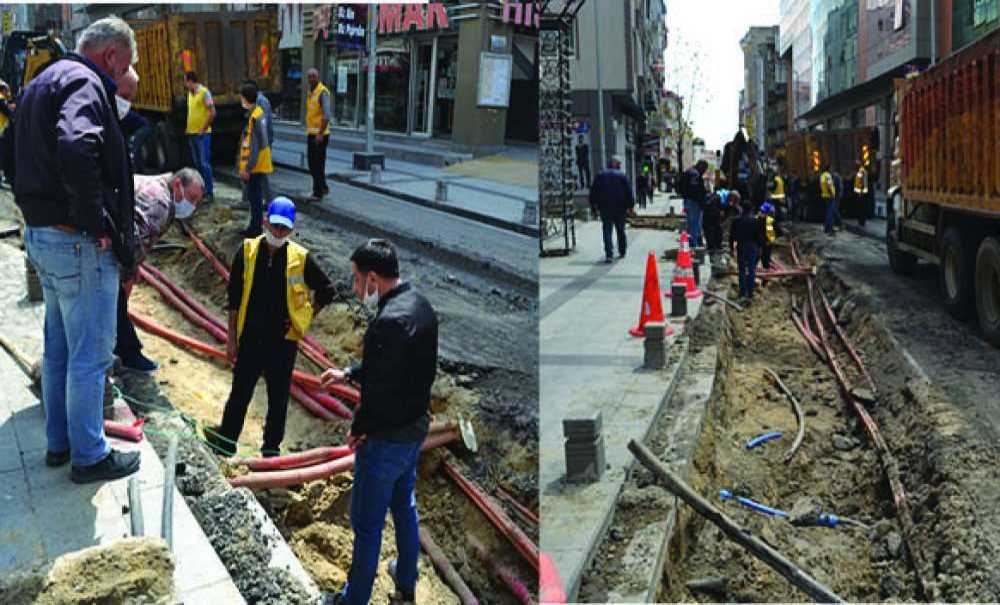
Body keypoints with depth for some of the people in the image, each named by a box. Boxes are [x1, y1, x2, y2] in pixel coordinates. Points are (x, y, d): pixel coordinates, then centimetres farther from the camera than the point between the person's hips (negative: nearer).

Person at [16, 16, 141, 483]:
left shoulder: (43, 82, 18)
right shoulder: (85, 83, -15)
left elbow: (19, 154, 26)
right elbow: (77, 148, -34)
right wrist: (98, 223, -26)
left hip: (40, 234, 10)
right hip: (80, 244, -10)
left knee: (58, 347, 19)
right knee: (90, 355, 1)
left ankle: (59, 441, 32)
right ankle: (89, 456, 12)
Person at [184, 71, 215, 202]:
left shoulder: (204, 92, -10)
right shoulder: (190, 93, 14)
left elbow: (212, 112, -16)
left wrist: (204, 129, -14)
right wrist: (188, 127, 13)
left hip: (202, 134, -8)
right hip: (191, 133, 8)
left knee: (205, 164, -8)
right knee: (197, 163, 11)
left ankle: (209, 192, -4)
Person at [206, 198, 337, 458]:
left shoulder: (300, 257, -8)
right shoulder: (247, 251, -5)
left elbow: (327, 291, 6)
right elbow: (234, 299, 1)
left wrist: (306, 318, 0)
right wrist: (232, 338, 1)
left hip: (283, 340, 0)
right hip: (251, 338, 1)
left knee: (278, 396, 12)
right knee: (240, 390, 9)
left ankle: (272, 446, 26)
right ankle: (227, 438, 24)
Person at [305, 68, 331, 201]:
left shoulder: (323, 92, -13)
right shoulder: (311, 92, 15)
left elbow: (326, 115, -20)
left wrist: (320, 134, -24)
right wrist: (308, 131, 20)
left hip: (320, 135, -9)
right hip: (311, 134, 9)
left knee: (318, 165, -3)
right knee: (312, 165, 14)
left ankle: (318, 193, 3)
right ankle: (323, 187, 27)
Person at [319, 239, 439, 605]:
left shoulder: (390, 320, -28)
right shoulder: (420, 306, 2)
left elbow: (381, 388, -26)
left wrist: (358, 429, -10)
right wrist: (348, 373, 18)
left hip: (387, 438, -9)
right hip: (416, 427, 9)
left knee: (367, 523, 7)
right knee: (404, 506, 24)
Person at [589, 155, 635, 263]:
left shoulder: (600, 175, 6)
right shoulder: (622, 175, 0)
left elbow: (593, 192, 6)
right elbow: (628, 191, -3)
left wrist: (594, 207, 11)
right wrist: (630, 205, 4)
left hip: (605, 208, 0)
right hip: (620, 208, 0)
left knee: (607, 231, -3)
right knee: (620, 230, 15)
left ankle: (609, 254, -16)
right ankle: (622, 252, 26)